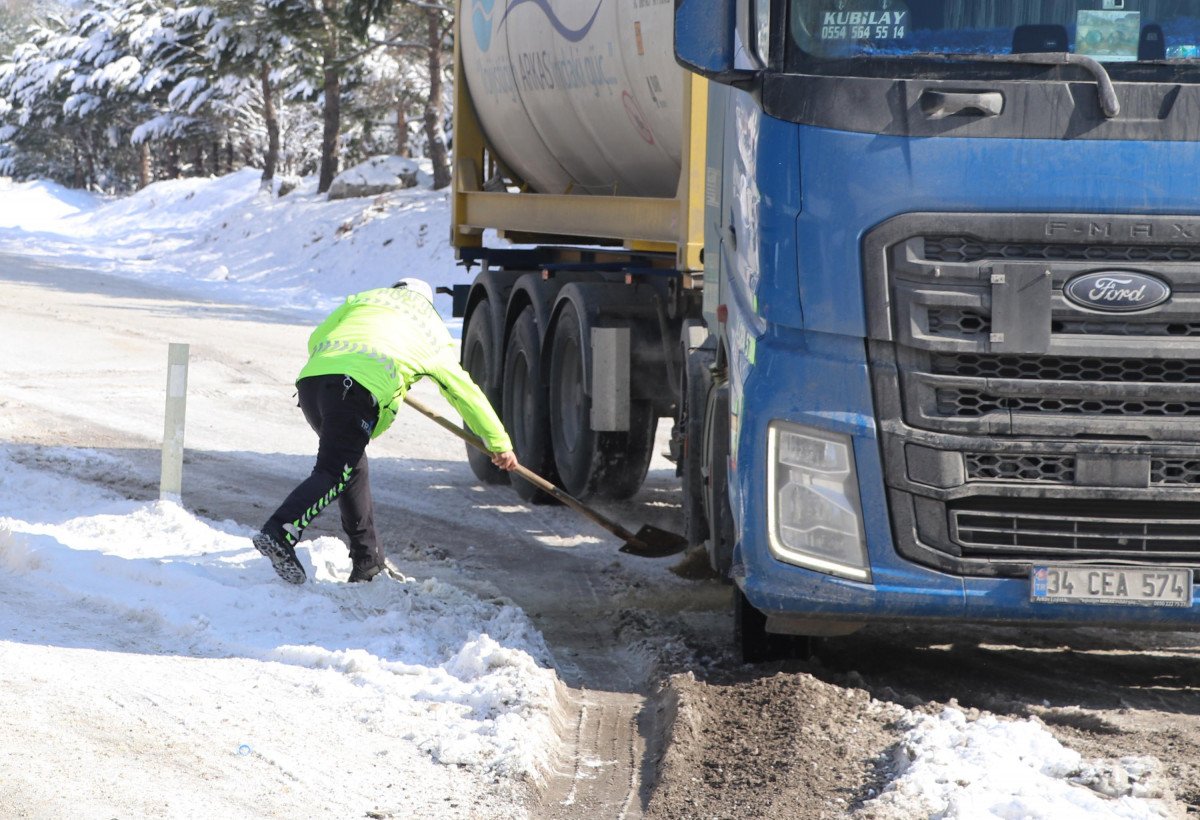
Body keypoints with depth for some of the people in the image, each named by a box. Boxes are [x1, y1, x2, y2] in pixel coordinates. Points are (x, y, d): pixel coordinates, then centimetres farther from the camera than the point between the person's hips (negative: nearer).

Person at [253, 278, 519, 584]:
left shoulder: (363, 299, 33)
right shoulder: (433, 331, 28)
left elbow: (316, 339, 28)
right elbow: (466, 393, 34)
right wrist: (500, 443, 42)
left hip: (311, 376, 5)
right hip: (359, 387, -5)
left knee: (353, 468, 18)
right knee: (335, 473, -11)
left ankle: (367, 563, 22)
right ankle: (279, 534, -34)